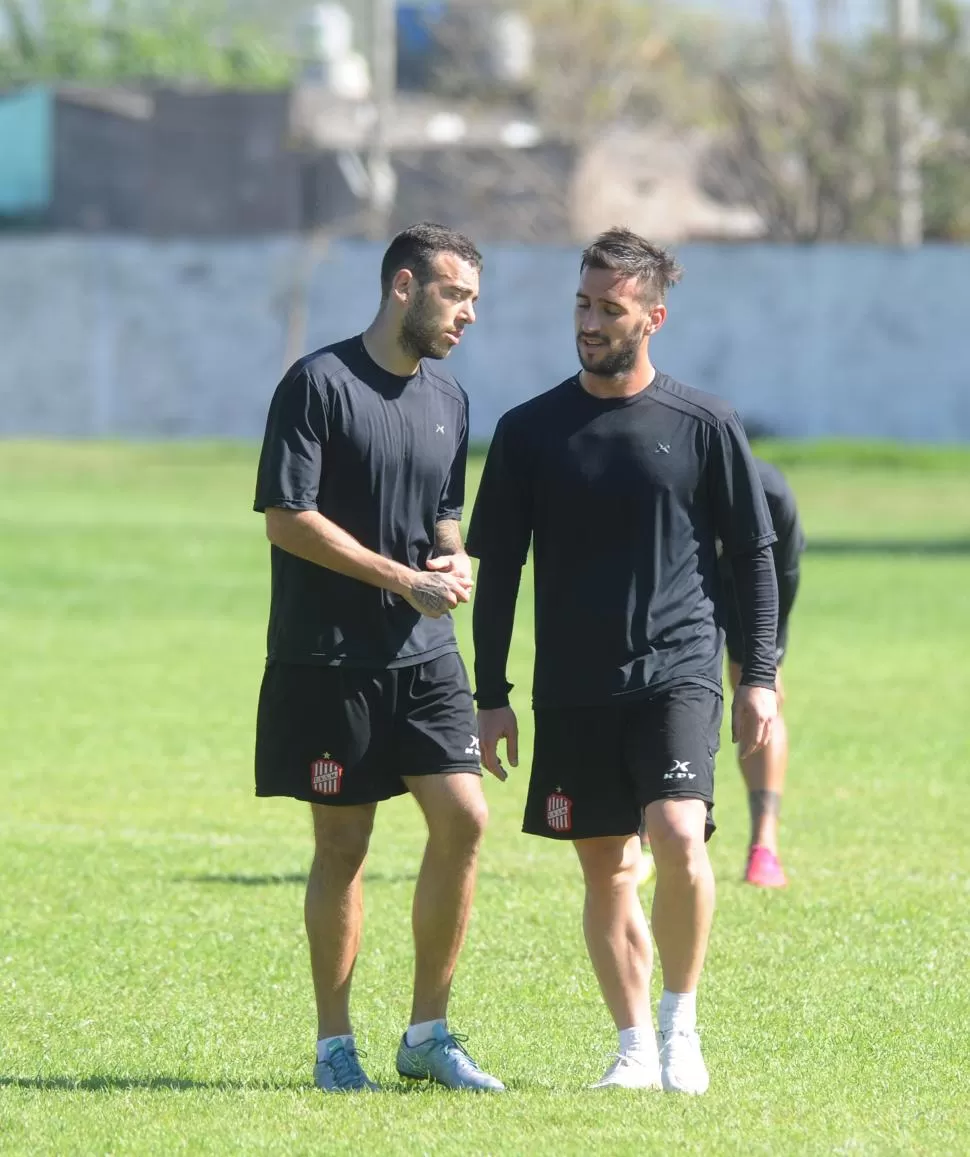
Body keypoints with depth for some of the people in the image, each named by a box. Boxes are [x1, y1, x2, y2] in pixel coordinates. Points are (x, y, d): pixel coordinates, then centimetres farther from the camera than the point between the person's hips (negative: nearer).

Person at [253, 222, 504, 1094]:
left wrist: (456, 563, 1)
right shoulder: (319, 384, -9)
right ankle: (335, 1044, 10)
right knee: (342, 844, 0)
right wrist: (406, 580, -15)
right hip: (329, 660, -6)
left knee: (463, 817, -6)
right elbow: (287, 519, -14)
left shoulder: (449, 400, 14)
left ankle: (428, 1033, 5)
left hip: (425, 655, 6)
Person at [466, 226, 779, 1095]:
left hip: (679, 672, -2)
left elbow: (754, 557, 7)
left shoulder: (704, 426, 1)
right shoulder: (530, 431, 4)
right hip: (572, 689, 2)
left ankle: (681, 1021, -2)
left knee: (679, 838, -20)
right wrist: (491, 695, 5)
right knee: (606, 870, 4)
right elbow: (497, 570, 9)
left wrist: (760, 677, 1)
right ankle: (636, 1047, 14)